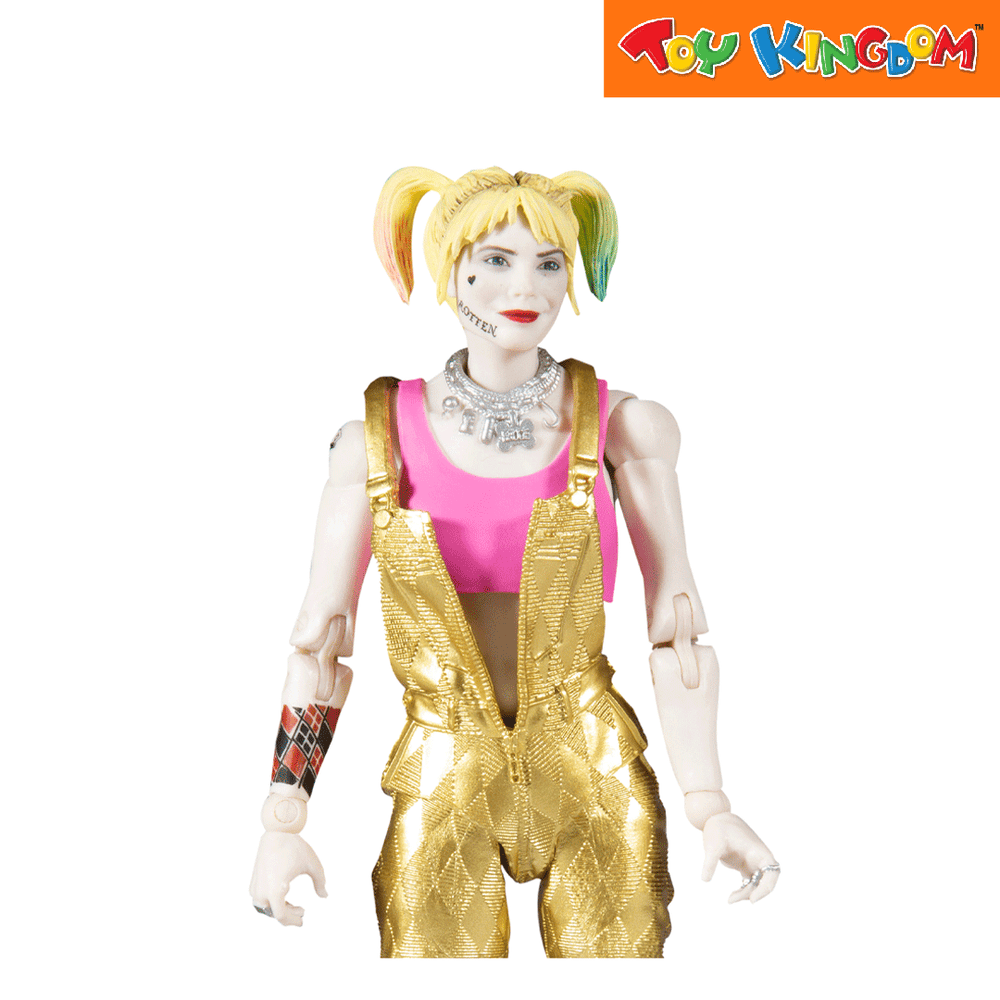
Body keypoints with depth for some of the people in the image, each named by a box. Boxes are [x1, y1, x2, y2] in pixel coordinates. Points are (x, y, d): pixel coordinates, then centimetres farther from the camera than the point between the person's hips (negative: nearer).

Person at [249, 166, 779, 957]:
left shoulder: (621, 426, -5)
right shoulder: (378, 439, -4)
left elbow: (674, 628, -5)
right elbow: (320, 640, -1)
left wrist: (710, 806, -12)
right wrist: (282, 825, -3)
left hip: (594, 775, 0)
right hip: (442, 788, 0)